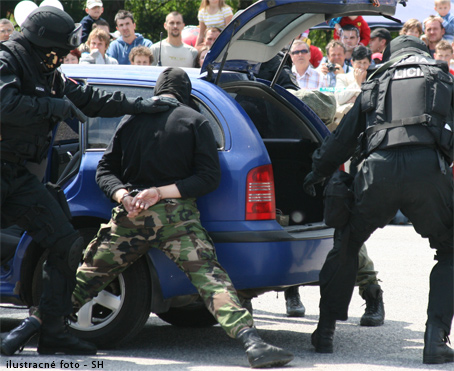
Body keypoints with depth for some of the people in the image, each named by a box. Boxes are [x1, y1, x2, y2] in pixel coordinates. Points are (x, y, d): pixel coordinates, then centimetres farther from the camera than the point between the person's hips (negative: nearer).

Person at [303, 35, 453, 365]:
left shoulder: (376, 84, 27)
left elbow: (343, 138, 28)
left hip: (379, 168, 2)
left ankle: (326, 330, 22)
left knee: (346, 245, 24)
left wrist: (317, 173, 39)